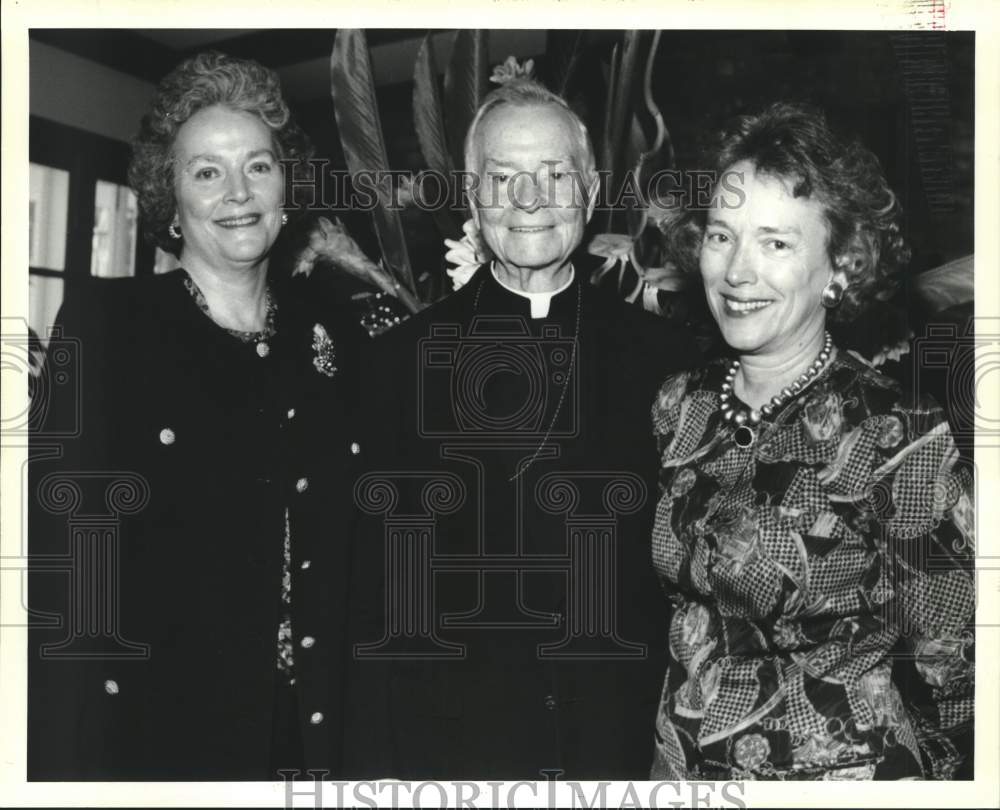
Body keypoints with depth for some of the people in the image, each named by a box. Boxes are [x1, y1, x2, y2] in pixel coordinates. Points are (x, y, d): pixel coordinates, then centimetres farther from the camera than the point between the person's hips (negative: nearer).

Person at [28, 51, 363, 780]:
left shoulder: (333, 336, 5)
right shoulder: (104, 322, -6)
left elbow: (358, 553, 8)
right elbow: (63, 551, -10)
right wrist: (71, 755, -15)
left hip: (316, 721, 4)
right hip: (151, 724, -3)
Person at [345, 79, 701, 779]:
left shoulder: (666, 357, -1)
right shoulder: (401, 360, -2)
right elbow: (373, 595, -2)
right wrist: (374, 770, -5)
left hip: (633, 747, 1)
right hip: (450, 748, 0)